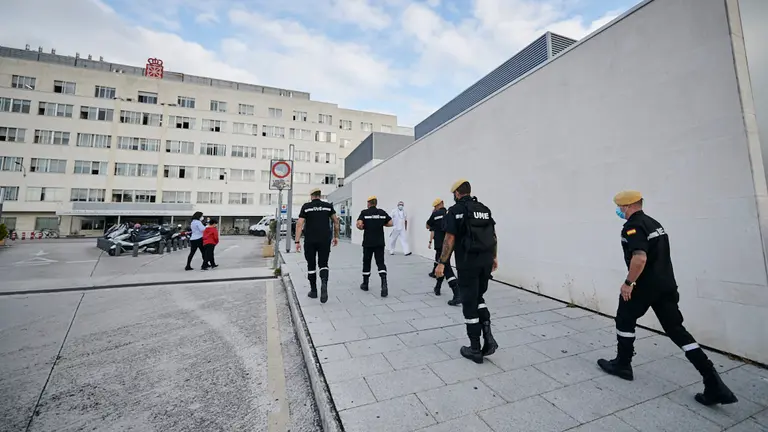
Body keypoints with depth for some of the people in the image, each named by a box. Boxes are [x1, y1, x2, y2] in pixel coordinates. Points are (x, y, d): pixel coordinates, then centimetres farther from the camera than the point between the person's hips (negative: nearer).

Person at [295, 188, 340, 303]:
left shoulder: (306, 206, 1)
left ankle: (313, 291, 19)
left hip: (310, 241, -1)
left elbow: (299, 224, -5)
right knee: (323, 264, 9)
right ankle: (324, 283, -18)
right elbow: (336, 221, 4)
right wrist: (336, 236, 14)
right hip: (325, 240, 1)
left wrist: (297, 241, -5)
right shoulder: (328, 206, 5)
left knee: (311, 265, 13)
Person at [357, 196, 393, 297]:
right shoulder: (382, 212, 4)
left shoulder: (364, 212, -3)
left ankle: (365, 284, 26)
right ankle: (384, 283, -19)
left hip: (368, 242, -1)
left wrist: (362, 228, 6)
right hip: (380, 242, 1)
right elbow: (390, 223, 3)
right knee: (380, 263, 1)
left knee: (366, 263, 14)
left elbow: (359, 224, -15)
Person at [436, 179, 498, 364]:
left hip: (468, 262, -6)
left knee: (469, 303, 5)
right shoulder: (485, 209, 11)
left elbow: (450, 239, -13)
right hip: (486, 261, 6)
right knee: (478, 298, 23)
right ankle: (488, 336, 10)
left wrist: (442, 263, -10)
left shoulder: (455, 210, -8)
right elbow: (493, 235, 13)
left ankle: (475, 349, 16)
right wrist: (493, 257, 23)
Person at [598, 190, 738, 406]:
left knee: (625, 320, 11)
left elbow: (639, 259, -29)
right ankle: (713, 382, 7)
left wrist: (628, 282, -18)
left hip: (645, 286, -8)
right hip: (667, 285, 8)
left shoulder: (632, 227, -17)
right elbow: (659, 256, 21)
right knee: (676, 329, 12)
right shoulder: (654, 223, 14)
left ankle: (622, 364, 24)